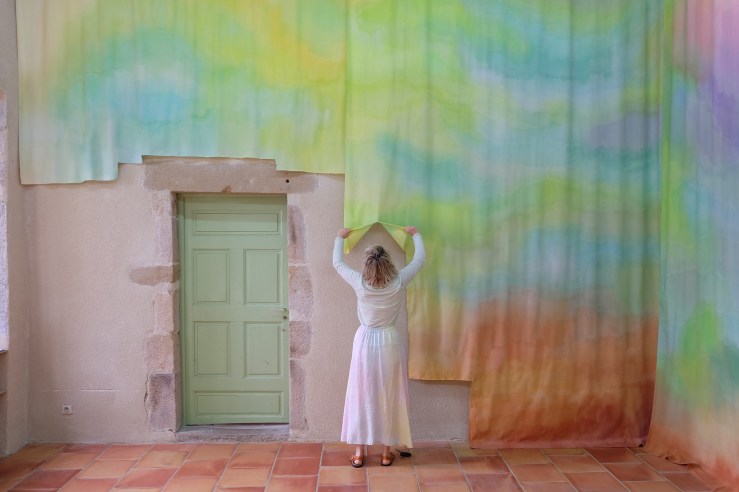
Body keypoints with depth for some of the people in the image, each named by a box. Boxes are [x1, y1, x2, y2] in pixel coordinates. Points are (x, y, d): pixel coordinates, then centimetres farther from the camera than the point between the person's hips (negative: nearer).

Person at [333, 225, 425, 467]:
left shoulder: (360, 283, -12)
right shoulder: (399, 282, -11)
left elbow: (338, 263, 6)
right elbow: (420, 258, 6)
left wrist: (340, 238, 22)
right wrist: (415, 234, 22)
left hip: (365, 342, 0)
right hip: (389, 342, 0)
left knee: (362, 395, 7)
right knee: (388, 396, 8)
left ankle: (359, 452, 12)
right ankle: (386, 452, 15)